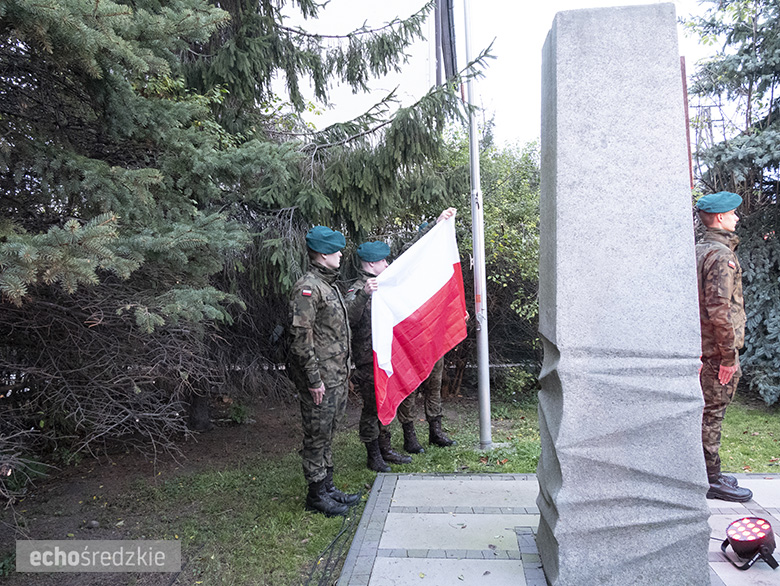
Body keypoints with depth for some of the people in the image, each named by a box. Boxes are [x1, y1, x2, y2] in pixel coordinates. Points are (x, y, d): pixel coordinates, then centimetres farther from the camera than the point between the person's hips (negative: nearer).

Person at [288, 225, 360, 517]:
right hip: (321, 378, -10)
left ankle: (328, 487, 30)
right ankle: (317, 495, 16)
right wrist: (313, 379, -20)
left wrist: (345, 370, 21)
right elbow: (301, 337, -20)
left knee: (327, 432, 18)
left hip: (337, 375, 10)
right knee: (317, 435, 3)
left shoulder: (329, 285, 16)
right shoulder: (307, 288, -16)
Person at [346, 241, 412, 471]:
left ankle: (386, 450, 30)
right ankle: (373, 456, 14)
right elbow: (350, 318, -33)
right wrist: (363, 295, -45)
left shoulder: (382, 286, 15)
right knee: (372, 408, 1)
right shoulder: (357, 290, -15)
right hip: (369, 360, -9)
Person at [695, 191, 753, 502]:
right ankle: (712, 480, 11)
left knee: (706, 412, 17)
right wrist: (728, 356, -18)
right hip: (716, 349, -9)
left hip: (702, 346, 9)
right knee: (712, 414, 0)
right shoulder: (722, 255, -16)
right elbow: (719, 311, -23)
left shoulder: (699, 251, 13)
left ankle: (707, 472, 29)